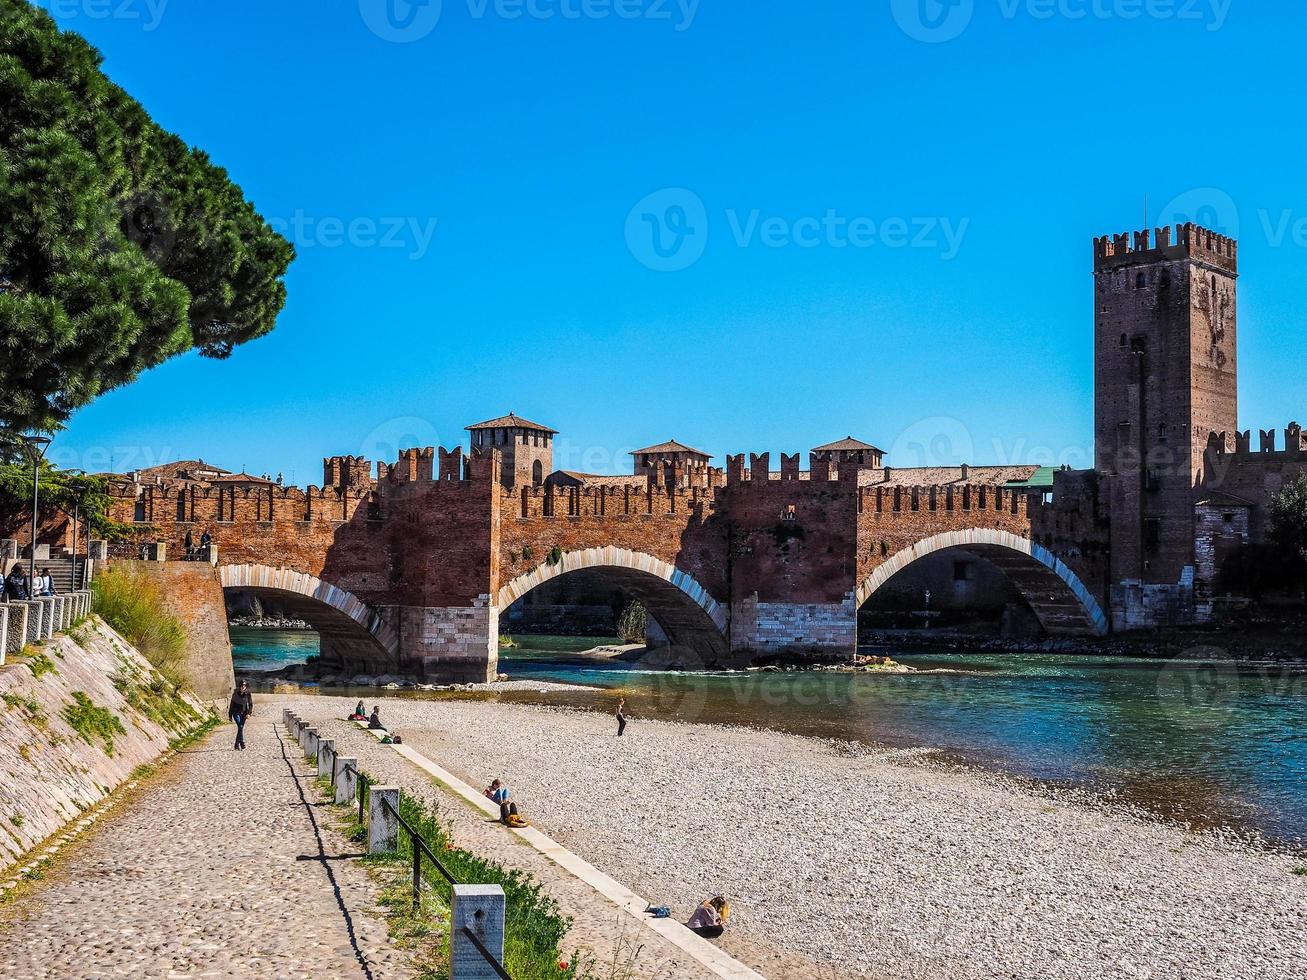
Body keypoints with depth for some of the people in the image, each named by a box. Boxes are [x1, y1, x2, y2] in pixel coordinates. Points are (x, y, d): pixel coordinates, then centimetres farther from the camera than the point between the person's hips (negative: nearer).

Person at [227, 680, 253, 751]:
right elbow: (231, 704, 1)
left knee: (241, 728, 5)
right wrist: (230, 715, 3)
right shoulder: (235, 693, -7)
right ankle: (242, 745, -18)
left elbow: (251, 704, -1)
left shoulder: (248, 694, -6)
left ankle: (237, 745, 18)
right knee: (240, 727, -17)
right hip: (236, 712, -2)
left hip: (243, 713, 2)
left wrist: (249, 713, -15)